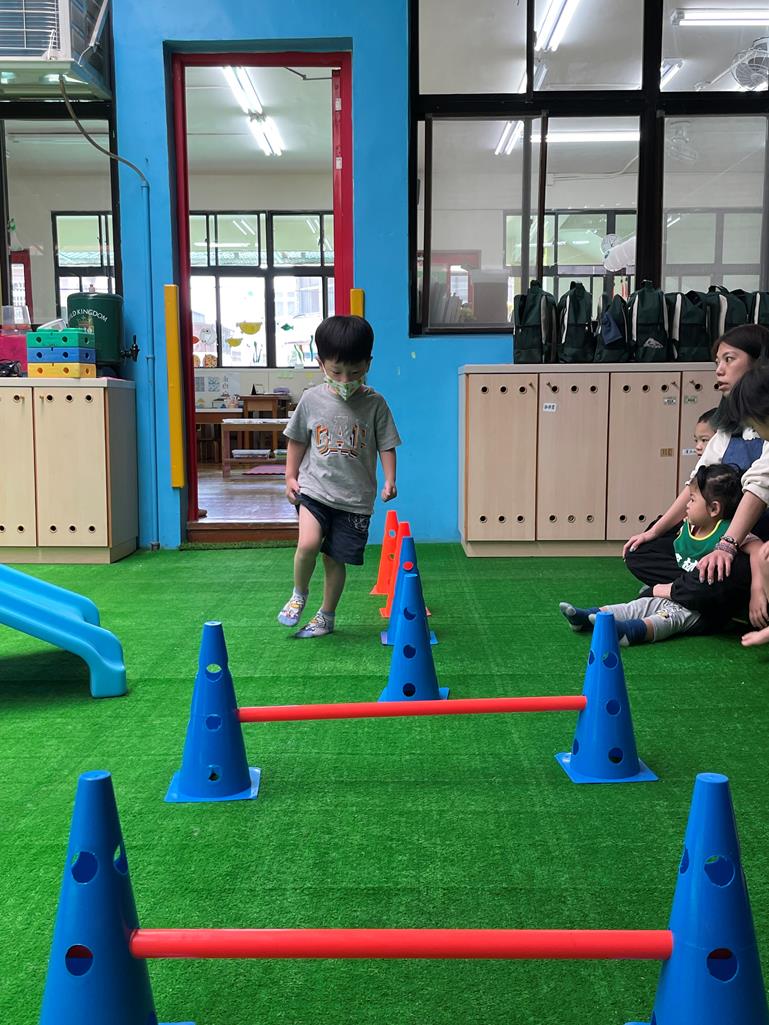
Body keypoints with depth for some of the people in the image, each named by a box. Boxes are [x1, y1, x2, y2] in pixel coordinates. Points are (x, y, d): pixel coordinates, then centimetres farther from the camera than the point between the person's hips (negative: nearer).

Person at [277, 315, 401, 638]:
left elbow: (386, 445, 2)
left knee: (335, 559, 5)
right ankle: (299, 594, 8)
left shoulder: (374, 403, -4)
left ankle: (326, 616, 26)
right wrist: (290, 477, 7)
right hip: (314, 487, 0)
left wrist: (390, 480, -9)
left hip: (355, 497, 0)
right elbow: (297, 441, 11)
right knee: (308, 544, -21)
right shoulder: (311, 399, -1)